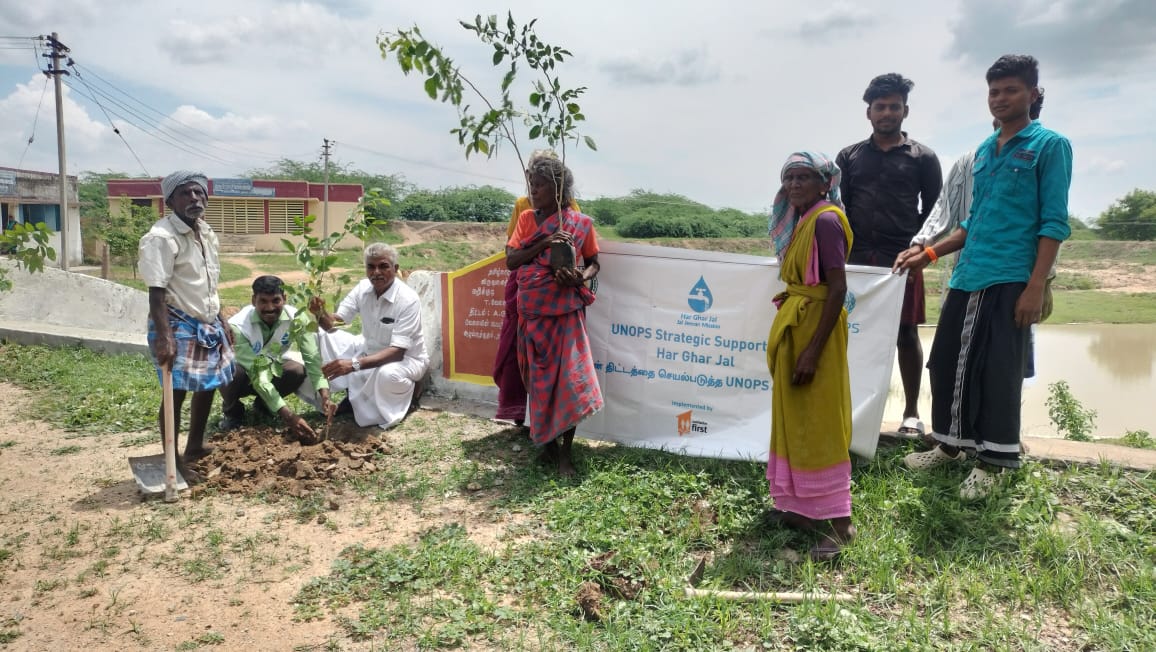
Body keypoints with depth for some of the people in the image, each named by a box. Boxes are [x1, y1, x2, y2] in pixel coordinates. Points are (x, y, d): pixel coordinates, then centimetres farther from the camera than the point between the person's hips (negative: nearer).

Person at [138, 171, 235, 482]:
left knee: (208, 386, 16)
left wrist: (222, 322, 19)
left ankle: (195, 448, 33)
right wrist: (164, 337, -28)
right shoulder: (161, 237, -17)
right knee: (176, 392, -1)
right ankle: (172, 460, 12)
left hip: (207, 323, 9)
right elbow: (157, 293, -22)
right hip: (178, 325, -9)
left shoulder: (206, 233, 10)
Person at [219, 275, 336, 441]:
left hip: (271, 369, 3)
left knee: (298, 371, -30)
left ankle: (263, 403, 3)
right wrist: (288, 416, -43)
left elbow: (312, 359, -27)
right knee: (230, 371, -37)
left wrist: (325, 396, -44)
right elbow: (257, 374, -37)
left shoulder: (297, 319, -24)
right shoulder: (238, 325, -33)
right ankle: (232, 411, -1)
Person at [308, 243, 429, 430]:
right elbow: (333, 324, -7)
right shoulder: (363, 288, -8)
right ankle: (352, 394, 3)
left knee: (387, 374, -41)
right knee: (321, 335, -6)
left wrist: (354, 364, -43)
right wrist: (320, 313, -32)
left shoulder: (408, 300, -26)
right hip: (370, 350, 7)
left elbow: (397, 352, -32)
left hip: (406, 358, -7)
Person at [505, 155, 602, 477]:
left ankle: (565, 453, 3)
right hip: (532, 312, 3)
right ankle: (547, 441, 24)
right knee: (539, 378, 9)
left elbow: (594, 263, 6)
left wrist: (580, 278, -16)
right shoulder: (526, 219, 4)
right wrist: (543, 244, -16)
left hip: (565, 312, -3)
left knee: (568, 378, -6)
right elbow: (510, 260, -3)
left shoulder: (580, 223, -3)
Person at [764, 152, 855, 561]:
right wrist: (789, 340, 12)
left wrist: (813, 350, -23)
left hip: (816, 327, -10)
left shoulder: (825, 221, -15)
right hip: (794, 326, 10)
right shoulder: (800, 221, 12)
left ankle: (837, 520, 4)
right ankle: (802, 506, 26)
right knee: (794, 419, 15)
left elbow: (839, 288, -21)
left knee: (819, 423, -5)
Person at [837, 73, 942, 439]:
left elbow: (934, 210, 7)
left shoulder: (923, 158, 7)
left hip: (902, 261, -1)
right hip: (857, 260, 2)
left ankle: (911, 412, 11)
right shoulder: (849, 156, 11)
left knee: (906, 334, 2)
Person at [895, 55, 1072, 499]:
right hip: (966, 278, 6)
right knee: (949, 363, 9)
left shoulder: (1049, 145, -2)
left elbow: (1054, 223, -8)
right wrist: (929, 254, 13)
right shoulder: (983, 151, 17)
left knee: (998, 373, 0)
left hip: (1010, 280, -6)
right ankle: (951, 444, 26)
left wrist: (1035, 286, -16)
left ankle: (992, 461, 13)